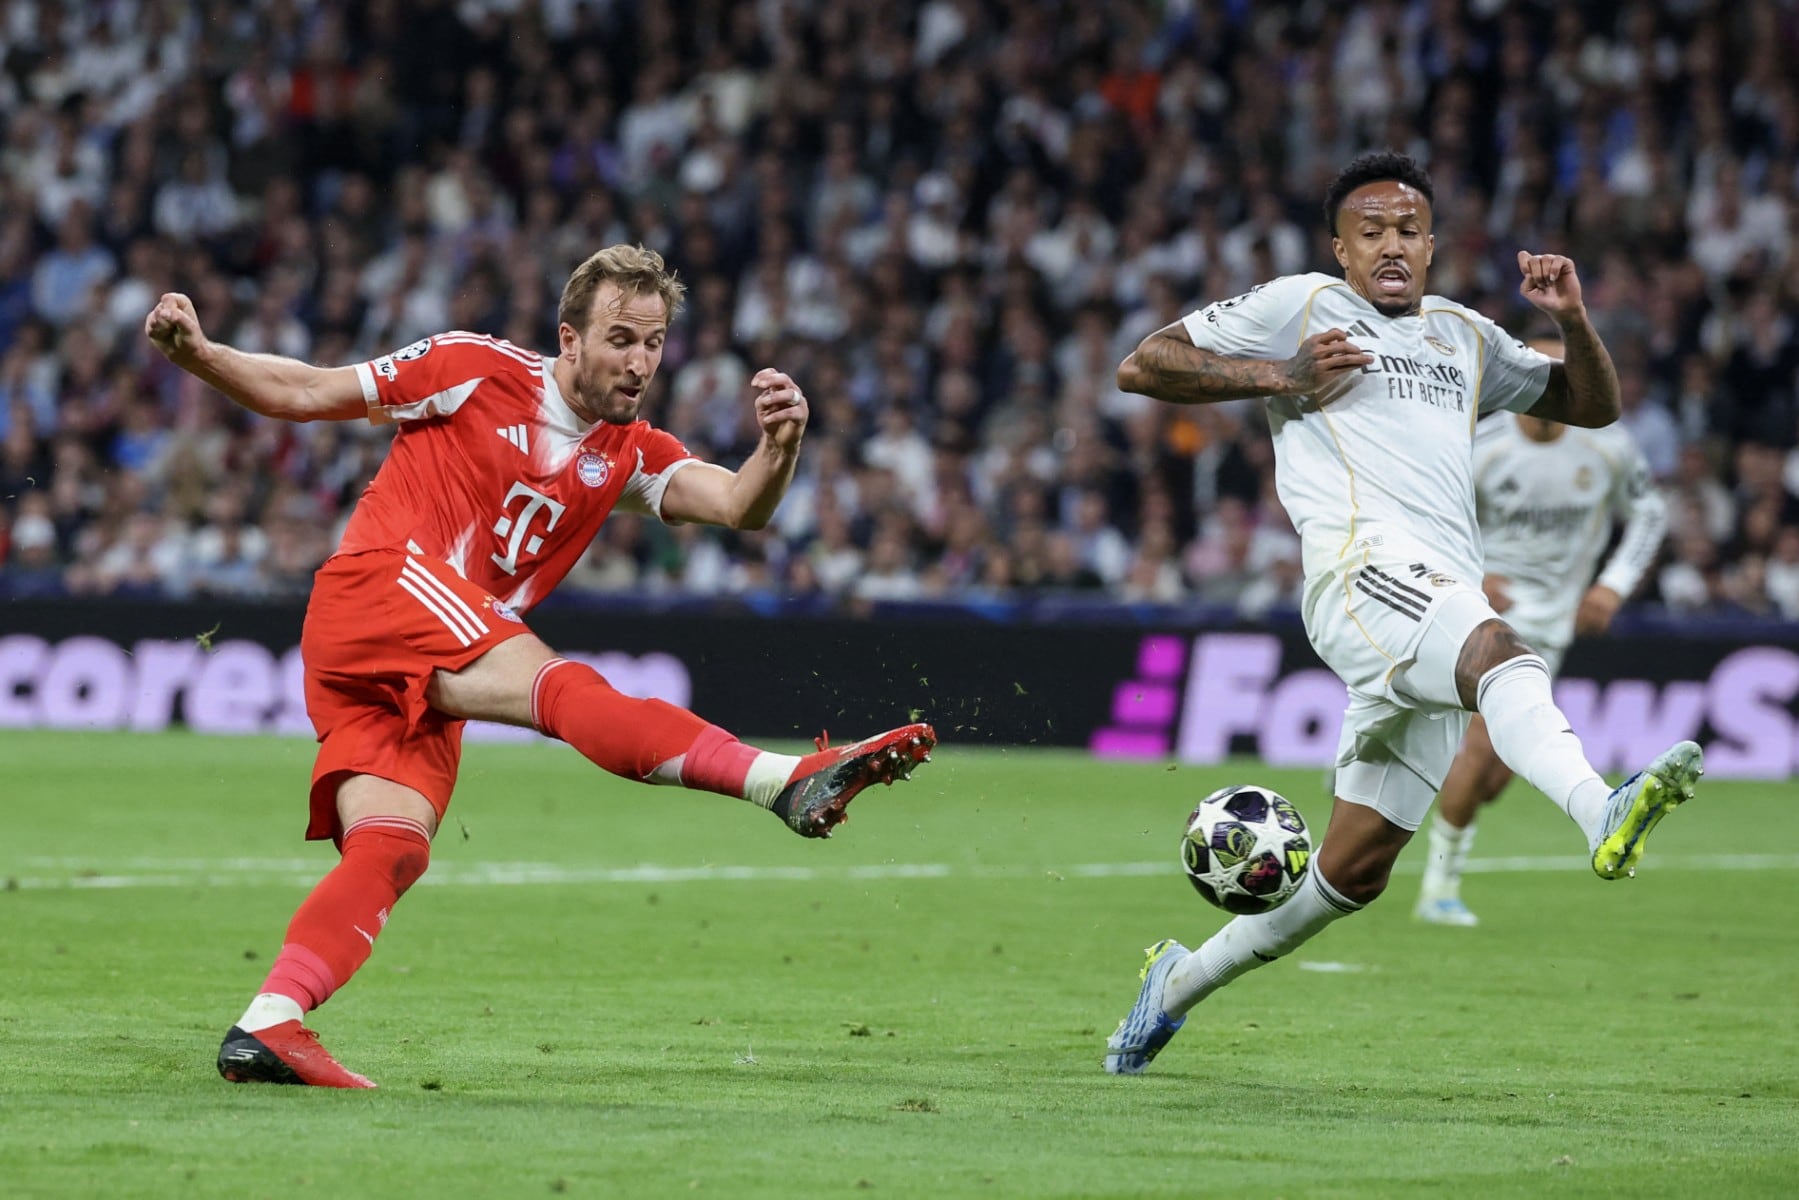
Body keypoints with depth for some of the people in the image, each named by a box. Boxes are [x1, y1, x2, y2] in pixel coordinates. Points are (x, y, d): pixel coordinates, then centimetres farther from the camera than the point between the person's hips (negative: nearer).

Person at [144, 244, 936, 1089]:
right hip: (378, 584, -8)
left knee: (392, 851, -12)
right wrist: (196, 354, -9)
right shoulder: (477, 370, 2)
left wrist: (778, 449, -21)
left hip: (419, 684, 8)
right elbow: (303, 394, 6)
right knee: (557, 686, -26)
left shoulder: (629, 456, 16)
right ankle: (788, 781, -44)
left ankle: (265, 1027, -20)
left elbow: (737, 506, 0)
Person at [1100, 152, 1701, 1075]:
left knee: (1357, 868, 5)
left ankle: (1182, 979, 23)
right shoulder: (1298, 306, 14)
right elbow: (1140, 367, 11)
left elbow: (1594, 405, 34)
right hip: (1361, 561, -7)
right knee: (1495, 647, -39)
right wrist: (1278, 377, -2)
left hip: (1446, 601, 7)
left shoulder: (1464, 336, 29)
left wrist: (1572, 321, 13)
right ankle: (1602, 814, -67)